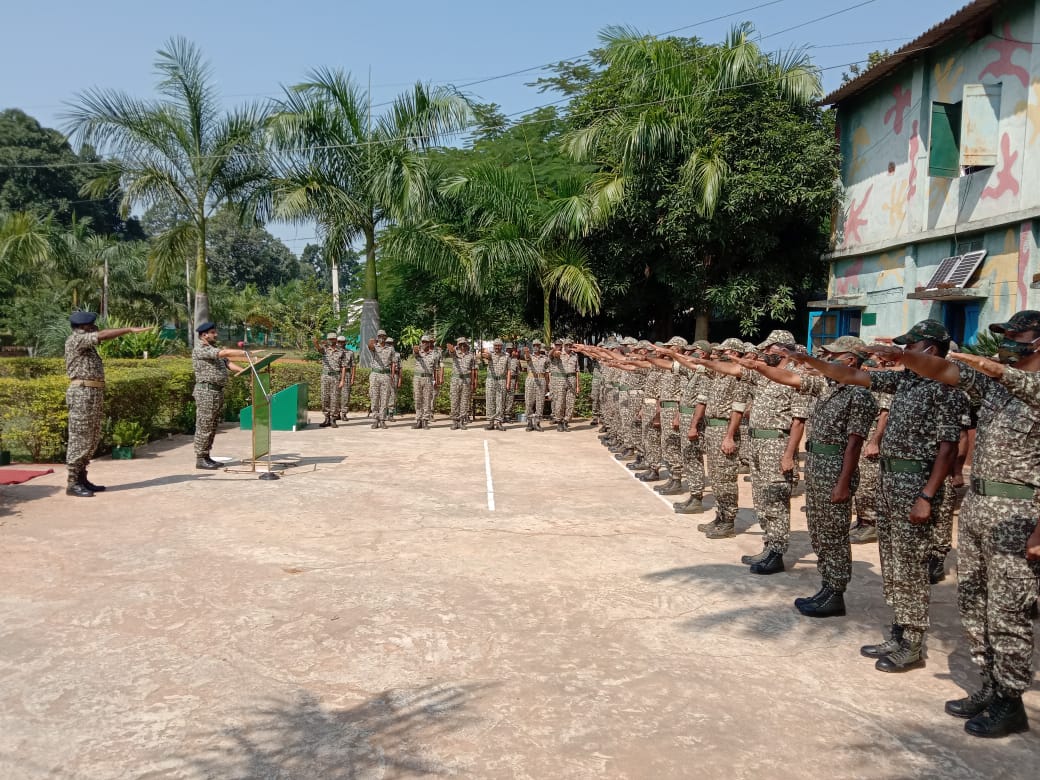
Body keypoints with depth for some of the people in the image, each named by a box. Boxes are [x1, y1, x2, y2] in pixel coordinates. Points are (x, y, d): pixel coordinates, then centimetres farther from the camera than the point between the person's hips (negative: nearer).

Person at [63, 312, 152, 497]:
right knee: (80, 438, -7)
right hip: (82, 393, -10)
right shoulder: (76, 340, -8)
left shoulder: (86, 344, 21)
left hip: (93, 394, 10)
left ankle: (82, 479, 17)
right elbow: (102, 336, -20)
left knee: (92, 439, 11)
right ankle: (73, 484, -4)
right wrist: (130, 329, -19)